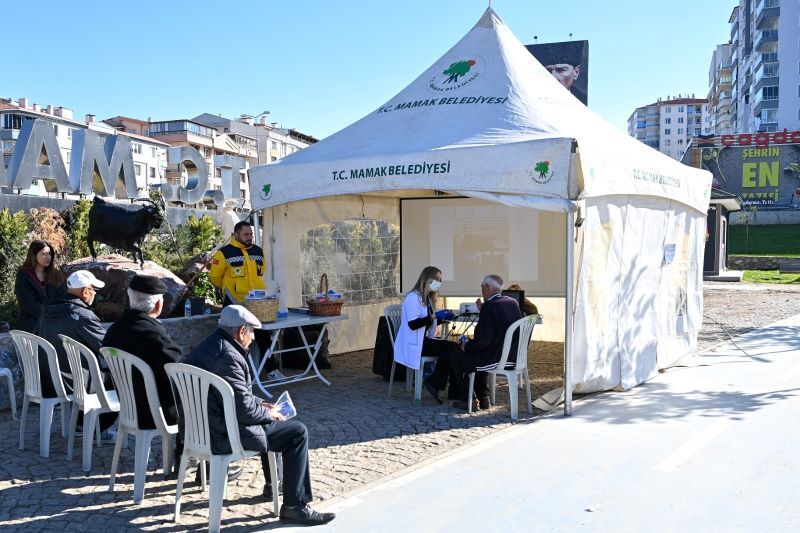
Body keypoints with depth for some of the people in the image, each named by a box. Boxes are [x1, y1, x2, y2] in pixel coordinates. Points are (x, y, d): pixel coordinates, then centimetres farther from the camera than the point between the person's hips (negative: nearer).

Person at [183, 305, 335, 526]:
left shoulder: (209, 345, 6)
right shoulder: (228, 357, -26)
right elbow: (245, 411, -25)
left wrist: (260, 404, 13)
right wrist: (269, 414, -6)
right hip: (223, 435, -11)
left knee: (271, 423, 29)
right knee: (298, 432, -3)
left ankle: (273, 484, 39)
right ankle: (294, 506, 1)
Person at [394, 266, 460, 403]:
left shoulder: (427, 299, 19)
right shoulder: (413, 297, -12)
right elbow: (412, 324, -21)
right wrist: (433, 317, -31)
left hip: (424, 340, 9)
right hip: (413, 344, -9)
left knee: (453, 347, -16)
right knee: (452, 347, -21)